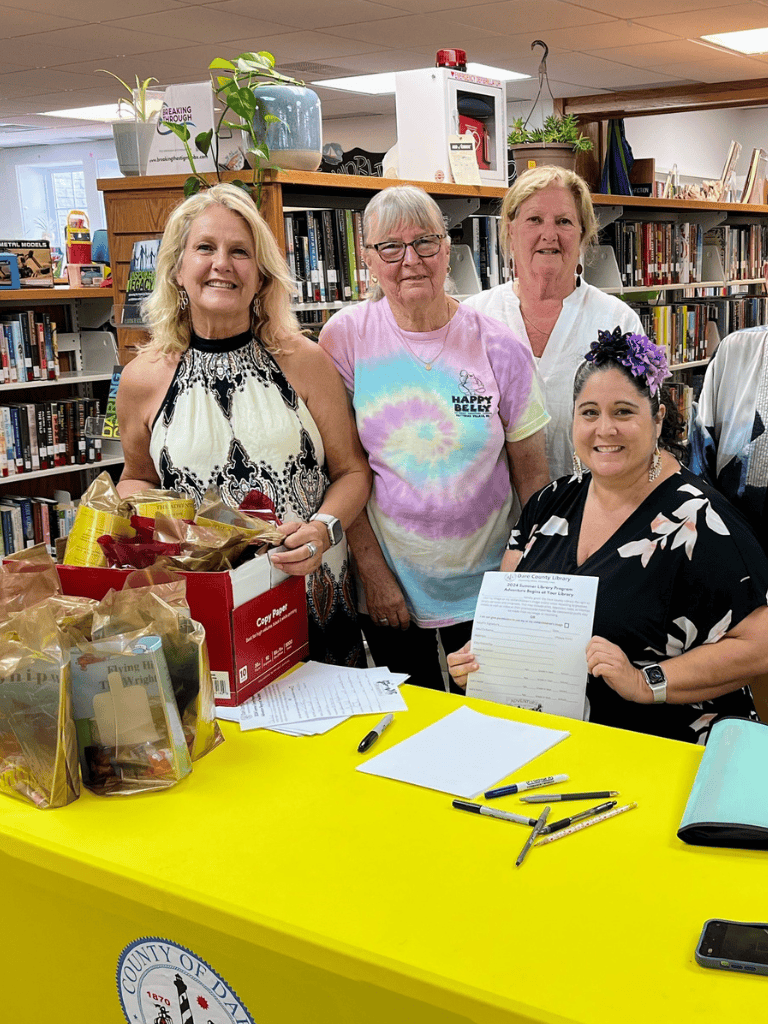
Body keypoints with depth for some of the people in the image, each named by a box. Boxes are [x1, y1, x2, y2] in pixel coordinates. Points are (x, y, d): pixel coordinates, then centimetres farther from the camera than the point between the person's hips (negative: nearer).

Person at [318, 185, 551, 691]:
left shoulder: (499, 347, -6)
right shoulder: (345, 337, -7)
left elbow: (532, 475, 0)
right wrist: (373, 571, -8)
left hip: (485, 581, 0)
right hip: (388, 583, 0)